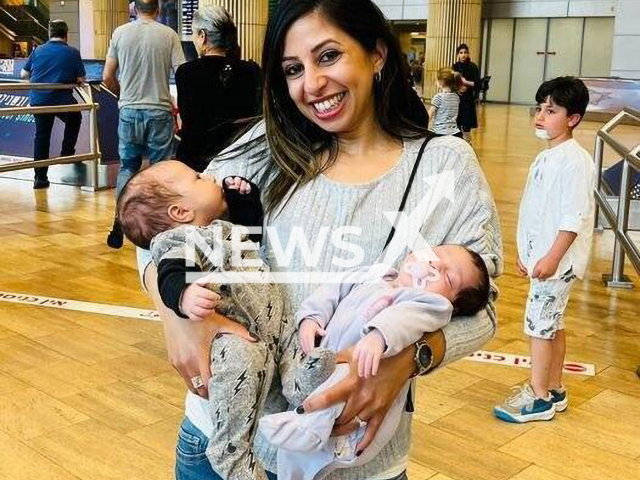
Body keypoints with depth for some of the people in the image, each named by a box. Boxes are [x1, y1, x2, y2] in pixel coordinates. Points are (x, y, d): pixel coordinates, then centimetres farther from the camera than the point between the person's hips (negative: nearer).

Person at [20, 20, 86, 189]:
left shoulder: (38, 50, 6)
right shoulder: (73, 53, -3)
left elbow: (24, 75, 13)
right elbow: (81, 80, -1)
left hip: (38, 100, 3)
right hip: (62, 100, -3)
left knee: (41, 137, 12)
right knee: (74, 120, 29)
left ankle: (40, 178, 14)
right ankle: (67, 152, 26)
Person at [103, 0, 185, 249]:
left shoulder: (120, 33, 1)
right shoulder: (169, 35, -4)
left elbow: (107, 77, 3)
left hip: (129, 111, 2)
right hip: (159, 112, -2)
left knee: (127, 166, 13)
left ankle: (119, 221, 5)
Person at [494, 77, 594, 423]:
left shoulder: (575, 160, -18)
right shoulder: (546, 157, 12)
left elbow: (575, 217, -22)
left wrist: (552, 258, -23)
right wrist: (526, 252, 21)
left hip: (556, 261, -9)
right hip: (541, 256, 9)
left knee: (539, 323, -3)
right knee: (553, 324, 16)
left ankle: (538, 398, 8)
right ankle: (554, 390, 27)